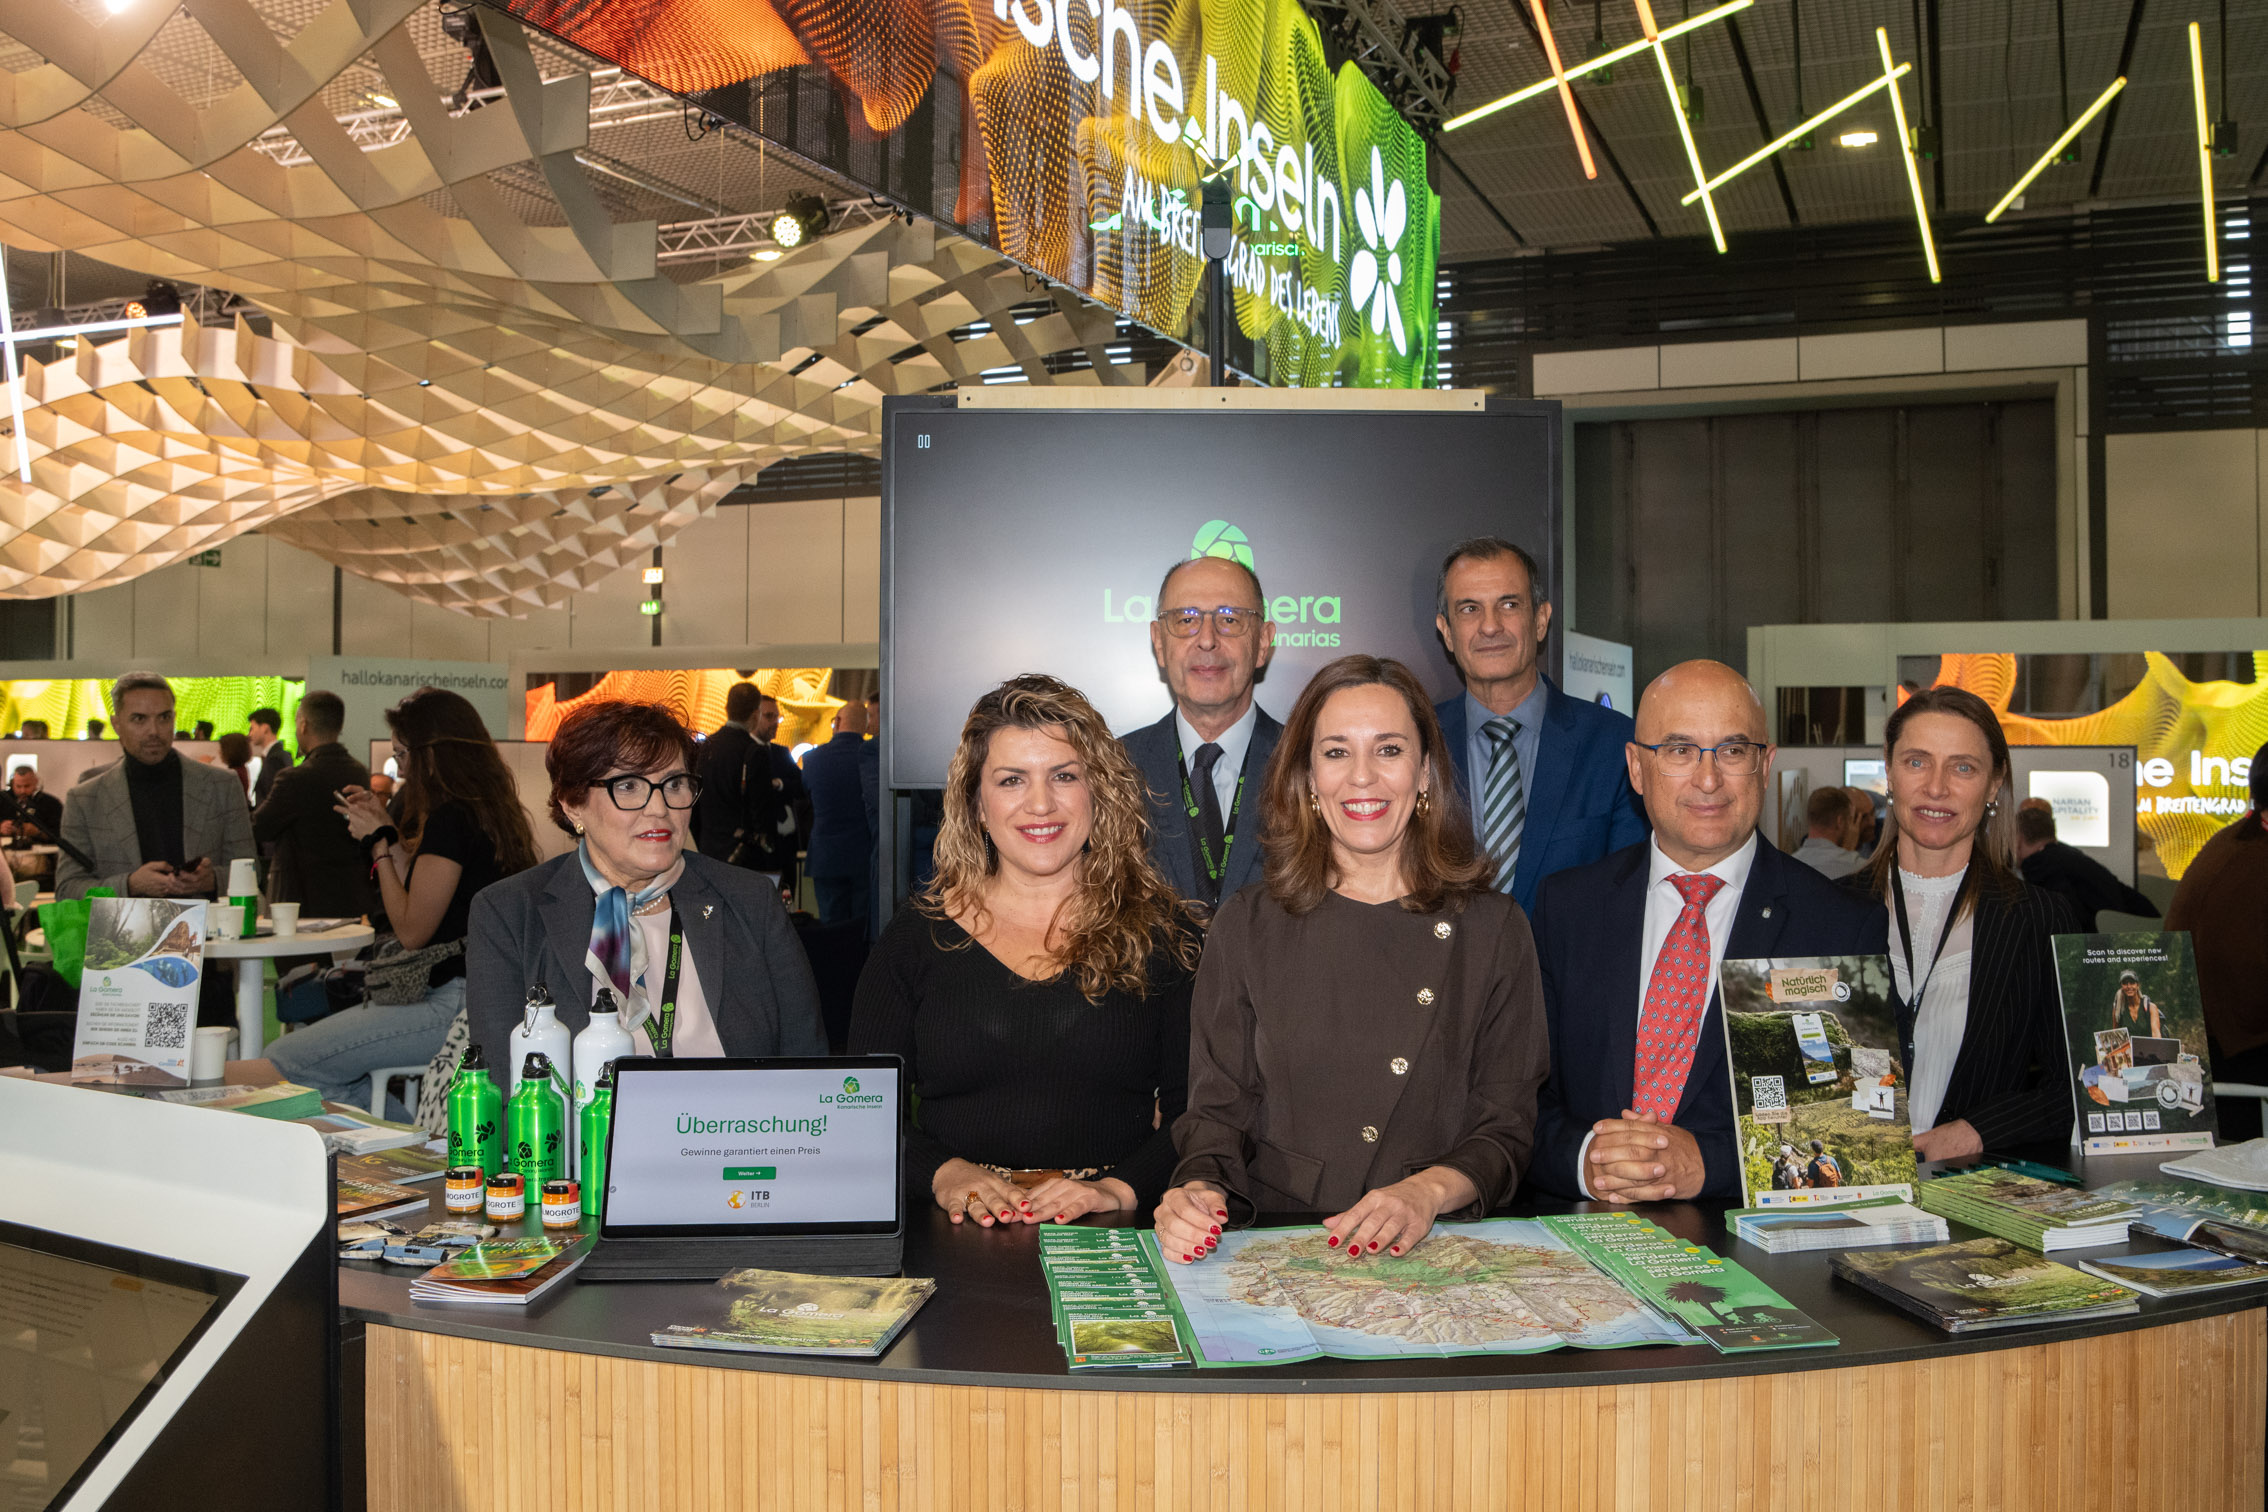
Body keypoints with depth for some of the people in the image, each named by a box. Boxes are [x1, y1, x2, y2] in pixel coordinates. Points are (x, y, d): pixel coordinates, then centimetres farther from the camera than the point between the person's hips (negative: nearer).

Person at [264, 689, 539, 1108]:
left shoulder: (450, 818, -17)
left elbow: (412, 930, -14)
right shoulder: (489, 809, 13)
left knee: (285, 1059, -10)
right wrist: (388, 830, 19)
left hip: (454, 1002, -11)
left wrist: (380, 841, -5)